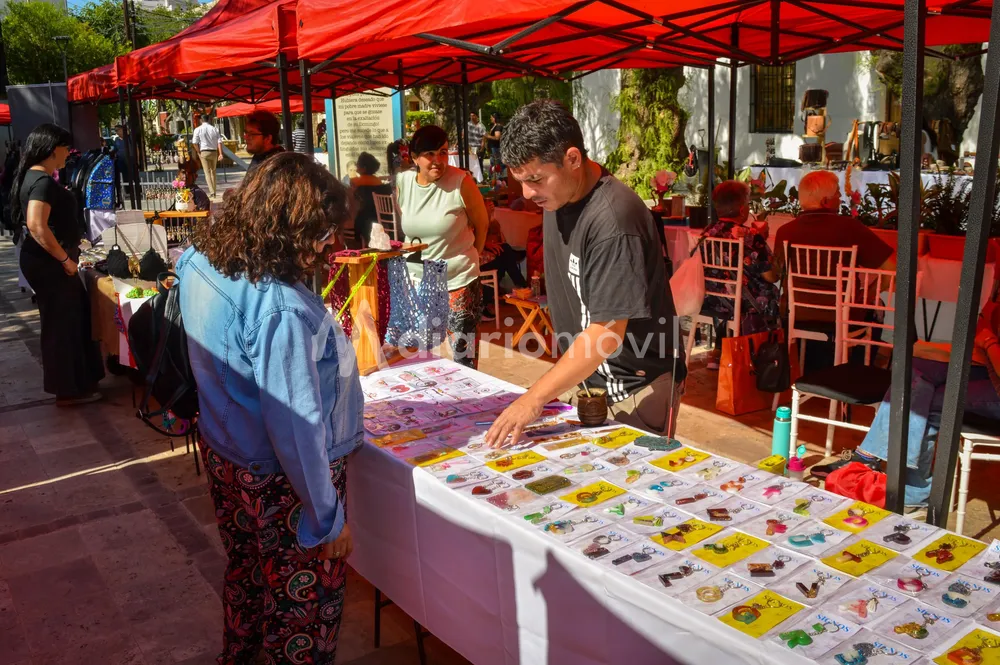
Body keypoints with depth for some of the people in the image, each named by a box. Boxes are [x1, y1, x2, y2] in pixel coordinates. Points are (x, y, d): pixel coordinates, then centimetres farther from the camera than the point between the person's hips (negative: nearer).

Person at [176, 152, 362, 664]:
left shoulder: (199, 262, -7)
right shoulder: (281, 309, -34)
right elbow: (294, 429, -29)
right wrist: (328, 519, -17)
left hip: (223, 457, 9)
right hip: (280, 485, -8)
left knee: (246, 574, 31)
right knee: (302, 604, 15)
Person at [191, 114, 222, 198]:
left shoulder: (198, 129, -3)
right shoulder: (214, 129, 4)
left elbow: (194, 143, -10)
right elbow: (219, 142, -3)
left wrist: (199, 152, 1)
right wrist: (220, 153, -5)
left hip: (204, 152, -2)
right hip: (214, 152, 2)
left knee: (207, 172, -2)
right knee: (213, 171, 15)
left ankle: (212, 192, -13)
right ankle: (214, 191, 18)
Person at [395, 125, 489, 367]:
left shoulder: (461, 182, -13)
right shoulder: (402, 182, -2)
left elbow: (482, 224, 0)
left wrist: (466, 258, 8)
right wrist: (414, 256, 13)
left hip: (458, 280, -4)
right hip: (416, 280, 4)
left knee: (464, 356, 2)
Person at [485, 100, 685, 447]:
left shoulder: (612, 219, -27)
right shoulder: (557, 198, 0)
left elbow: (607, 333, -28)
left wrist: (535, 397, -28)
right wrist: (555, 383, 11)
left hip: (634, 387, -7)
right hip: (581, 374, 7)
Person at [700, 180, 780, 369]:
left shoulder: (707, 234, -4)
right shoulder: (751, 237, -20)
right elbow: (771, 277, -14)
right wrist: (762, 239, -4)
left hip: (712, 303, 5)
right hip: (746, 308, -5)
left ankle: (719, 351, 33)